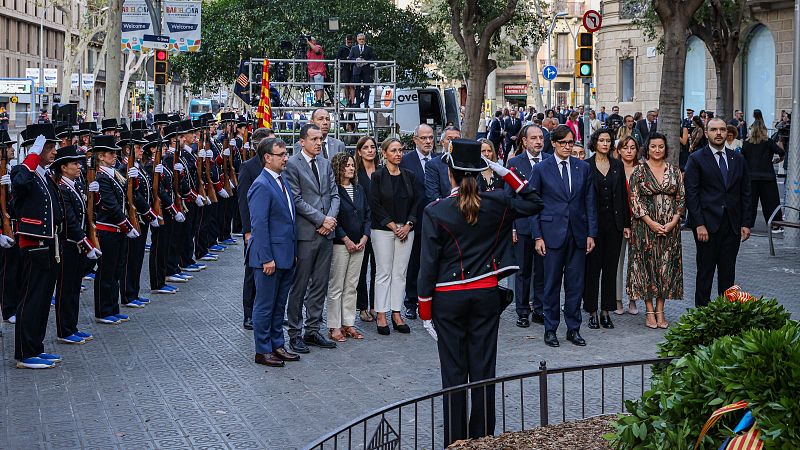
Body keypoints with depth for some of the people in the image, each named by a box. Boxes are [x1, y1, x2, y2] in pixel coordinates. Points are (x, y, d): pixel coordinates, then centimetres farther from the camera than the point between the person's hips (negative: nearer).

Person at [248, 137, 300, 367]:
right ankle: (263, 351, 11)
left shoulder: (282, 181, 12)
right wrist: (267, 259, -20)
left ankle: (277, 345, 26)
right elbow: (259, 225, -19)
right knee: (265, 305, 2)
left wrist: (292, 253, 16)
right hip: (269, 257, -9)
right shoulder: (261, 186, -16)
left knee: (279, 304, 16)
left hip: (285, 256, 9)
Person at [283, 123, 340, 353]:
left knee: (320, 284, 10)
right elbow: (297, 200, -11)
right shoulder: (293, 165, -6)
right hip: (305, 233, -6)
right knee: (299, 286, 0)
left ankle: (313, 330, 18)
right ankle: (295, 333, 8)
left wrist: (331, 218, -5)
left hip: (326, 232, 6)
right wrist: (321, 219, -13)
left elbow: (334, 194, 12)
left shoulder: (325, 164, 14)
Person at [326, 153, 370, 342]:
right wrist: (346, 240, -13)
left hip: (359, 244, 6)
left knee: (351, 287, 9)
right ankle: (334, 326, 4)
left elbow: (367, 215, 14)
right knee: (336, 287, -1)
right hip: (339, 244, -6)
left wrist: (364, 237, 0)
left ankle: (348, 324, 16)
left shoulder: (359, 189, 12)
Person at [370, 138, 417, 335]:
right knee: (383, 272, -1)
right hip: (383, 230, -4)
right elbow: (374, 205, -7)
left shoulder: (409, 176, 8)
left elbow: (416, 201, 8)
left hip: (405, 230, 4)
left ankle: (396, 314, 11)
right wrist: (392, 225, -11)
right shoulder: (378, 176, -4)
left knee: (400, 273, 5)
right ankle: (381, 315, 5)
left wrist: (408, 225, -4)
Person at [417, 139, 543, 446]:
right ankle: (482, 437, 18)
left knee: (454, 371, 6)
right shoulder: (496, 203, -4)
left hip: (448, 299, -2)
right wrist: (506, 173, 6)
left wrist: (425, 307, -1)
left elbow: (429, 263, -9)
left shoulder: (435, 212, -11)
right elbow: (534, 203, 14)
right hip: (487, 294, 2)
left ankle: (455, 441, 12)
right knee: (483, 368, 10)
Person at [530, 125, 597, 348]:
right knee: (552, 283, 3)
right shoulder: (541, 169, -1)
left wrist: (591, 233, 4)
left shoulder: (583, 167, 8)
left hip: (578, 233, 3)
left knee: (576, 283, 6)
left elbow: (589, 202, 9)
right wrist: (538, 236, -5)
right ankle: (550, 329, 14)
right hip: (552, 233, -3)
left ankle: (573, 329, 16)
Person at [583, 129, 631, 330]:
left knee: (611, 268, 6)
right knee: (592, 267, 1)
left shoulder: (618, 165, 9)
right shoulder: (585, 166, -2)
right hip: (593, 222, -3)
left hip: (614, 222, 3)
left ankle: (606, 311, 13)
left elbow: (623, 195, 9)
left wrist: (626, 223, 5)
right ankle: (592, 312, 8)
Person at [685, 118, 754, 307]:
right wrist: (699, 225, -13)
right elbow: (691, 194, -6)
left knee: (728, 273, 7)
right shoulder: (696, 159, -1)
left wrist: (746, 223, 4)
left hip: (732, 226, 4)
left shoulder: (738, 159, 11)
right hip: (708, 224, -4)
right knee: (705, 272, 3)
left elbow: (745, 193, 12)